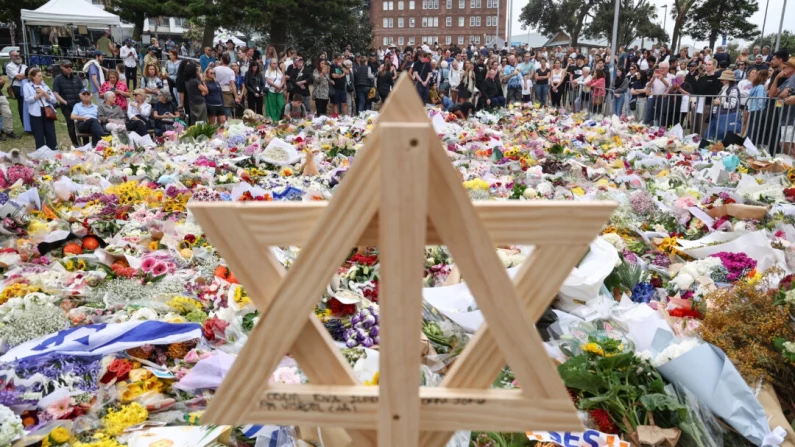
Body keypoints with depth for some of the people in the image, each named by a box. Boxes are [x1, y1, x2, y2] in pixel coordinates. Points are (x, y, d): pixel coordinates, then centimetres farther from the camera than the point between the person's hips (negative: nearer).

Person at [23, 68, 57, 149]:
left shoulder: (45, 86, 15)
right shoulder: (27, 86, 6)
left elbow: (53, 100, 7)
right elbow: (27, 99, -7)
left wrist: (45, 94, -7)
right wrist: (38, 95, -12)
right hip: (36, 114, -3)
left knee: (51, 135, 2)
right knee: (39, 136, 1)